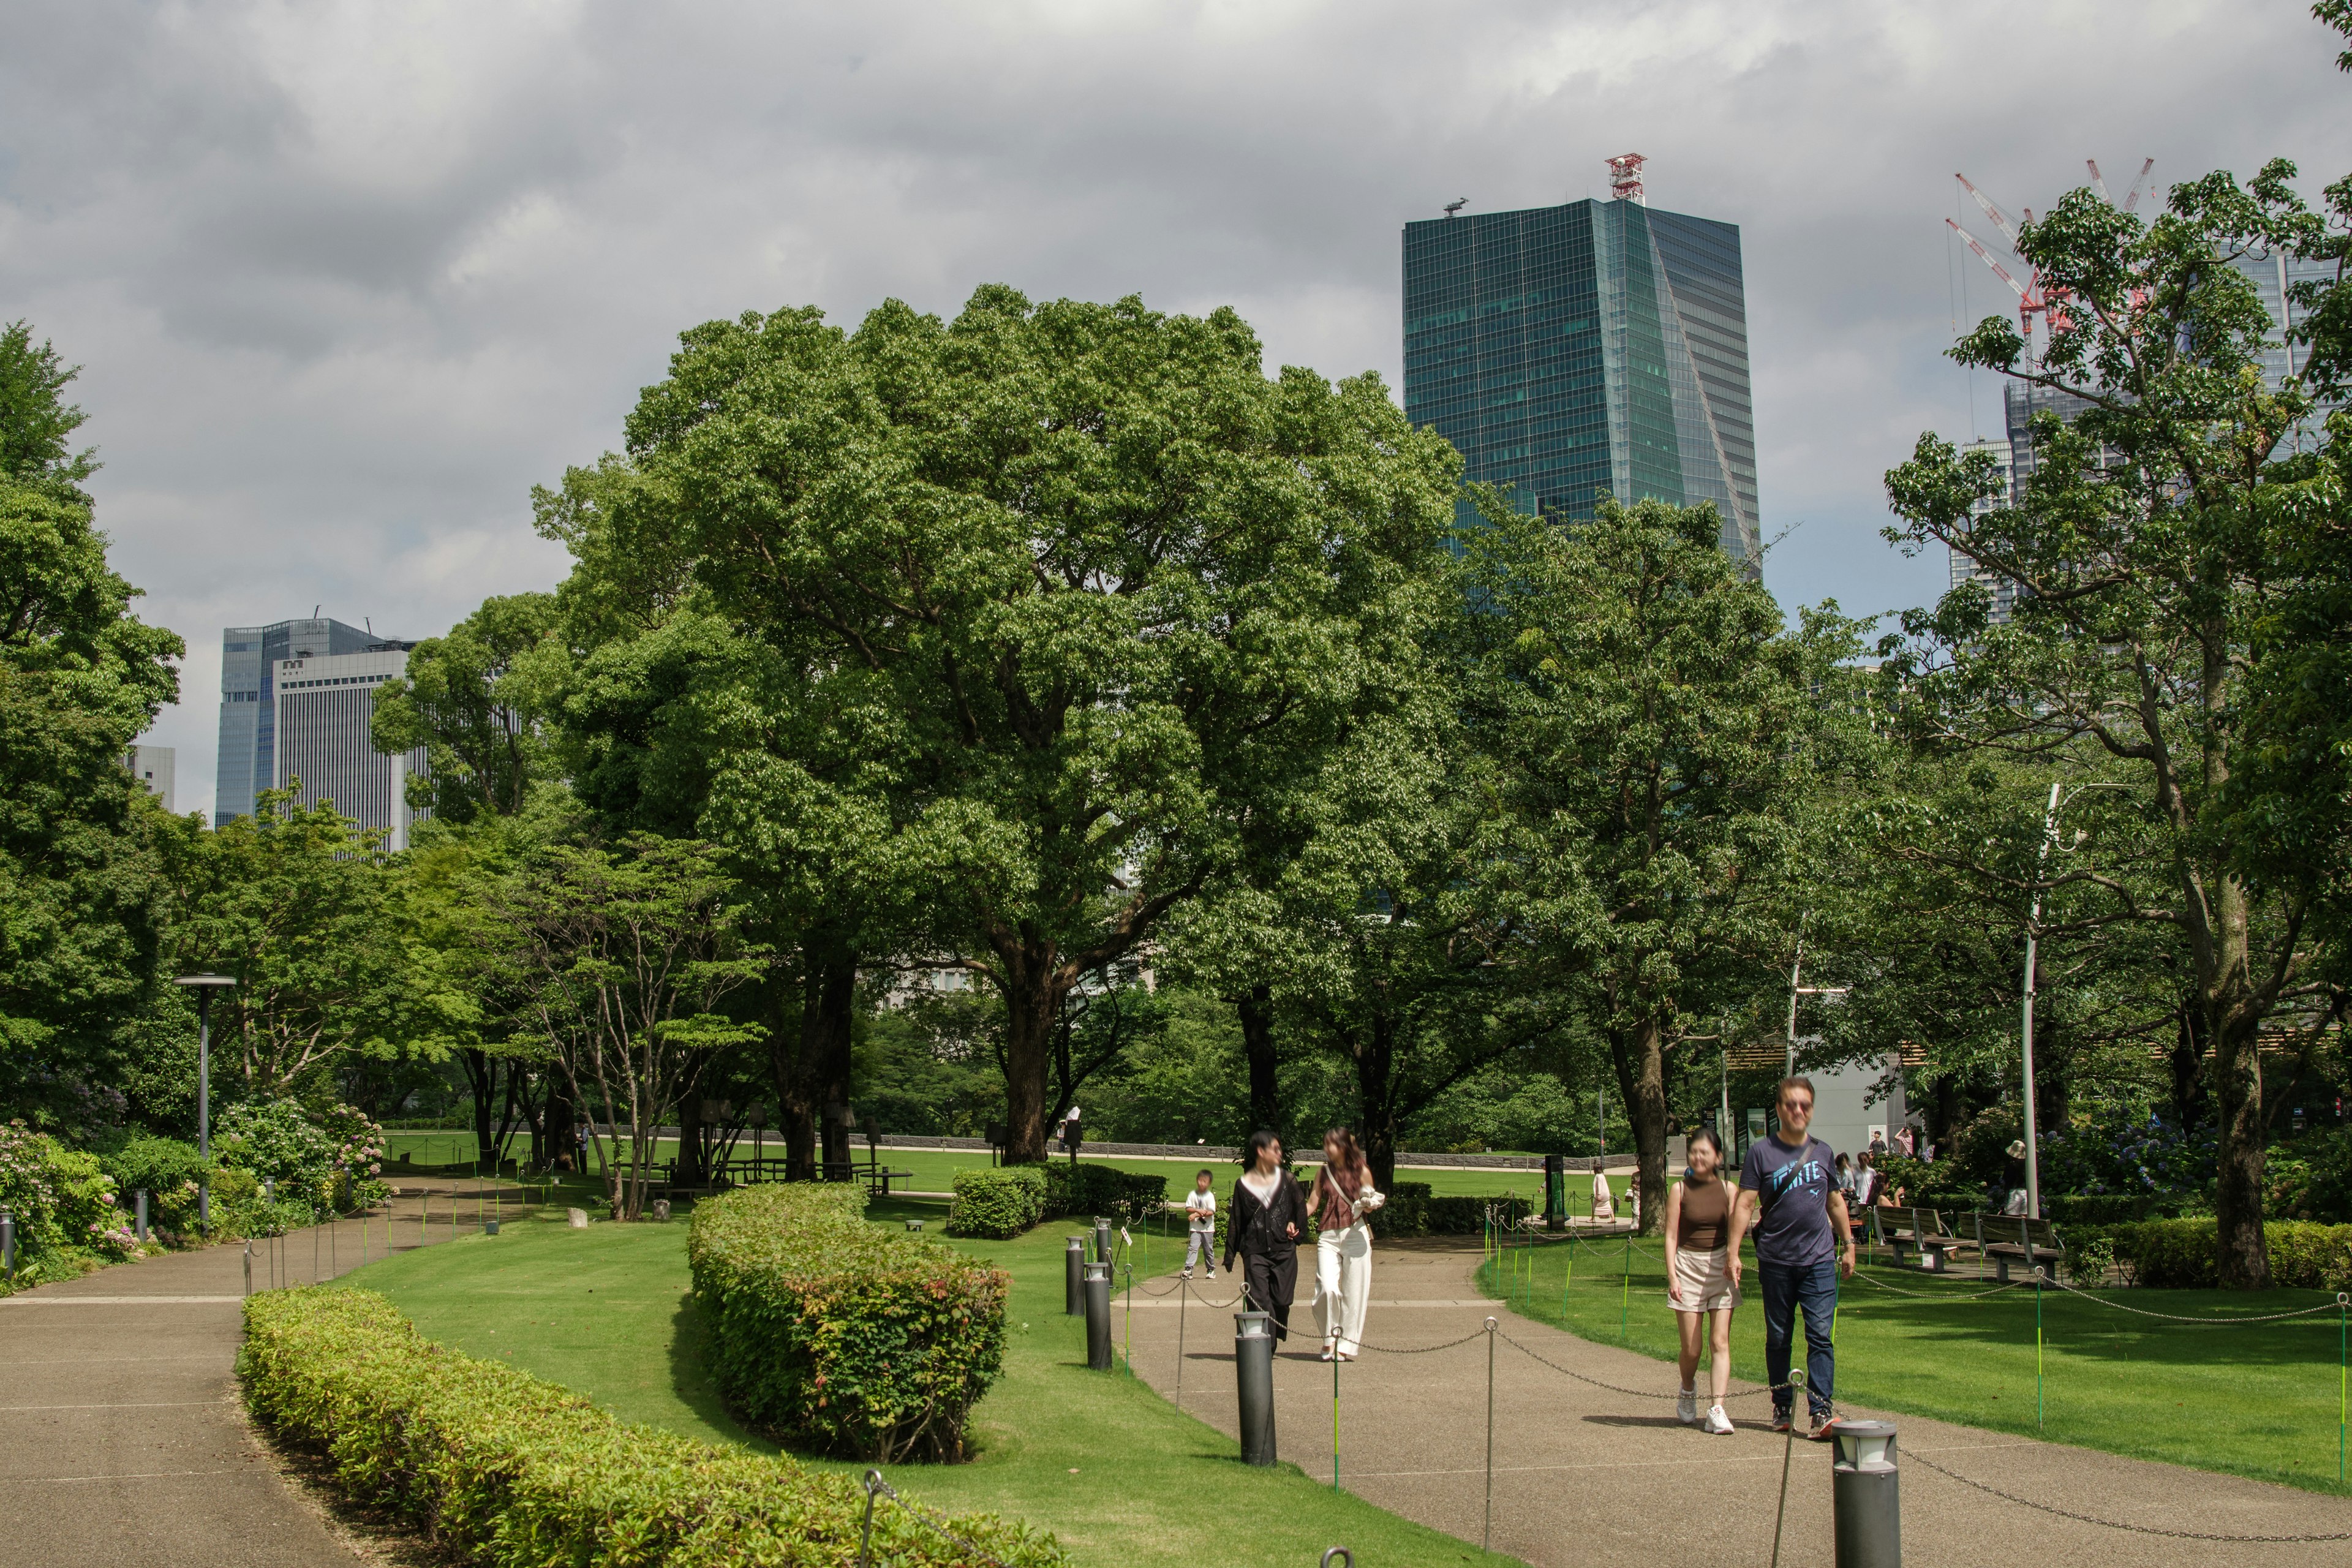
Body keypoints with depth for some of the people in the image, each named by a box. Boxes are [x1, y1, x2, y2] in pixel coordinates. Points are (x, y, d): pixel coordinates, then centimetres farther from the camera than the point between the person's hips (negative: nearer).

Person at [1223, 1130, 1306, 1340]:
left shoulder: (1286, 1179, 8)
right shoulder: (1244, 1184, 5)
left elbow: (1300, 1209, 18)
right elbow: (1235, 1221, 9)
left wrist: (1295, 1225, -2)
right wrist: (1230, 1255, 8)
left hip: (1284, 1251, 2)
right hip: (1255, 1251, -1)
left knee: (1281, 1302, 0)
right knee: (1259, 1304, -10)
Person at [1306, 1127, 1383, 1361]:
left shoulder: (1361, 1172, 2)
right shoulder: (1323, 1173, 11)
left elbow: (1368, 1208, 7)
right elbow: (1312, 1204, 11)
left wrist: (1369, 1205, -16)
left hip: (1355, 1234, -2)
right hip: (1328, 1235, 2)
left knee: (1353, 1293, -1)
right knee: (1328, 1289, -14)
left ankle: (1347, 1346, 9)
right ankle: (1330, 1338, 7)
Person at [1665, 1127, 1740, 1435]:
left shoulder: (1727, 1189, 3)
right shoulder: (1679, 1189, -1)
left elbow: (1733, 1232, 2)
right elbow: (1671, 1236, -2)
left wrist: (1732, 1261, -17)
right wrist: (1672, 1276, -10)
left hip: (1720, 1266, 1)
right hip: (1688, 1265, -1)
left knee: (1720, 1342, -6)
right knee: (1691, 1348, 2)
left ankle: (1717, 1410, -7)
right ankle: (1688, 1391, 31)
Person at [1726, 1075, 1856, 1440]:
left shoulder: (1823, 1152, 9)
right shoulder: (1761, 1152, -2)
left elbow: (1835, 1202, 21)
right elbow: (1744, 1204, -4)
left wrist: (1848, 1244, 21)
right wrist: (1734, 1252, -10)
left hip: (1819, 1261, 1)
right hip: (1775, 1262, -1)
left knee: (1820, 1336, -7)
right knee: (1778, 1338, 8)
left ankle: (1822, 1412, -9)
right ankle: (1782, 1406, 21)